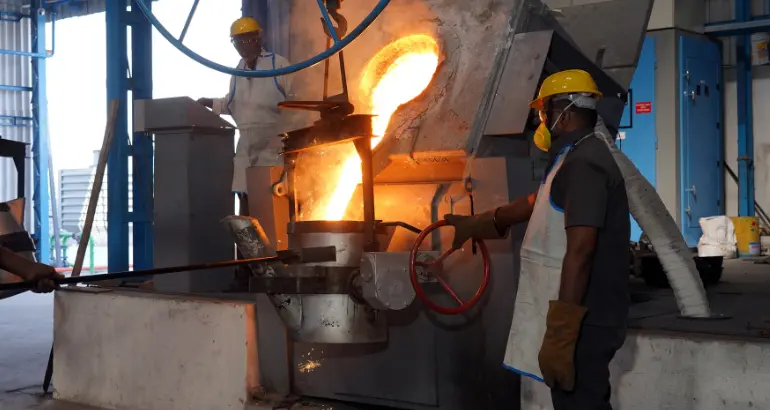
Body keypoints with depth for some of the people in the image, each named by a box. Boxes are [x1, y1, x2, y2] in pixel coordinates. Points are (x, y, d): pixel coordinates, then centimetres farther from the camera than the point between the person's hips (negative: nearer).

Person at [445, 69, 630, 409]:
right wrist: (476, 224, 46)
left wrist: (560, 333, -29)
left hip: (581, 321, -11)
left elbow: (580, 251, -25)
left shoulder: (584, 164, -16)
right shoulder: (578, 160, 19)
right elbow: (536, 203, 35)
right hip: (581, 317, 11)